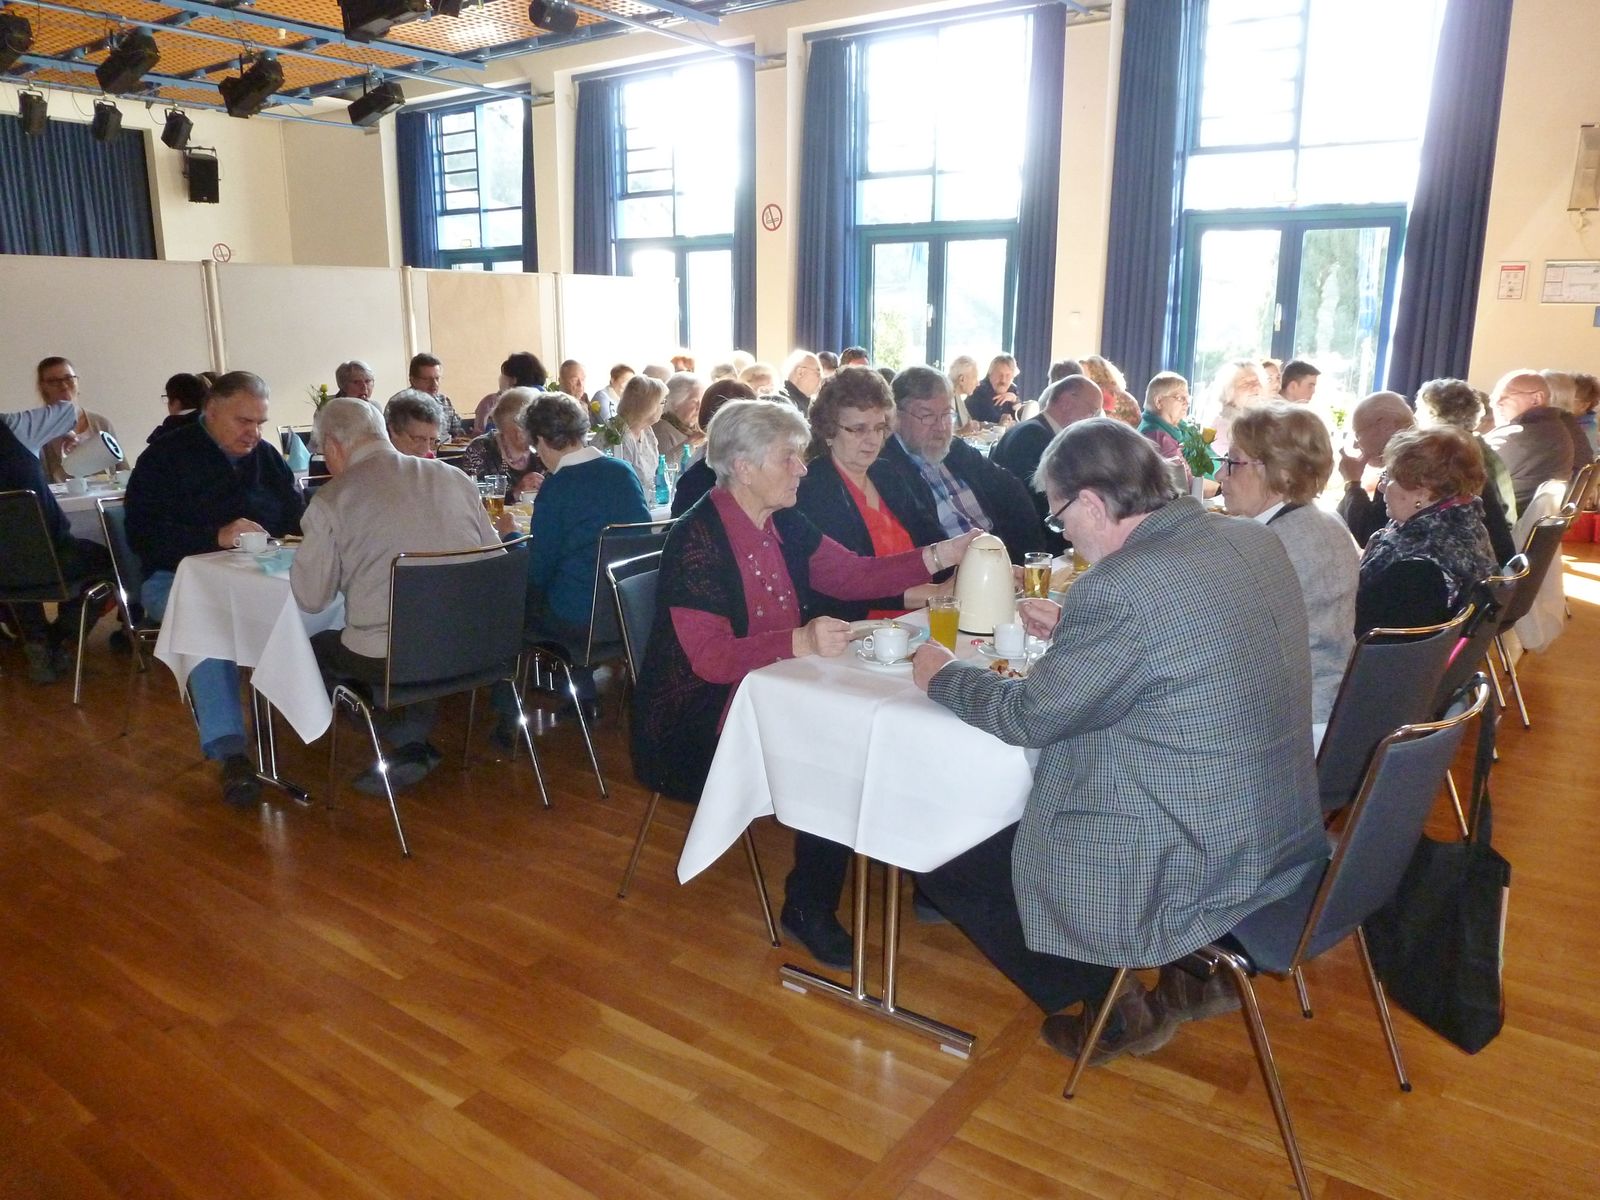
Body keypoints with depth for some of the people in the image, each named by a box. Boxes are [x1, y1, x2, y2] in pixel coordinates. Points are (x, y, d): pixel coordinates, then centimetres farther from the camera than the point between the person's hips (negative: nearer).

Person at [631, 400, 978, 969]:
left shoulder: (785, 526, 5)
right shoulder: (696, 540, -19)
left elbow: (854, 575, 7)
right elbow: (711, 657, -25)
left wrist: (939, 556, -3)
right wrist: (800, 641, -35)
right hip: (703, 725, -7)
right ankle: (808, 908, 2)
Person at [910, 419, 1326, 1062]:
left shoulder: (1118, 588, -26)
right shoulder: (1256, 541, 0)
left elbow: (1029, 716, -14)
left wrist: (942, 675, 3)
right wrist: (1072, 629, 16)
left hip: (1190, 867, -9)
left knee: (946, 865, 5)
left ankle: (1111, 1010, 17)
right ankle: (1195, 969, 28)